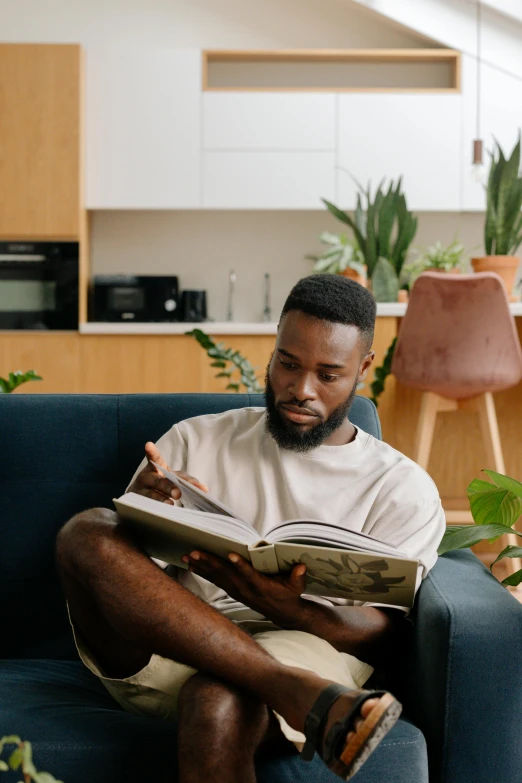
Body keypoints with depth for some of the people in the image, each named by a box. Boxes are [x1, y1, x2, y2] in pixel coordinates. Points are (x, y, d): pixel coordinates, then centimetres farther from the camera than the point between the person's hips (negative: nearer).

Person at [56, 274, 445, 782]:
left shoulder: (403, 488, 10)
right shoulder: (194, 441, 17)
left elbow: (382, 634, 0)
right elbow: (119, 564, 11)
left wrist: (285, 607, -20)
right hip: (166, 650, 5)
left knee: (218, 706, -41)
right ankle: (296, 692, -34)